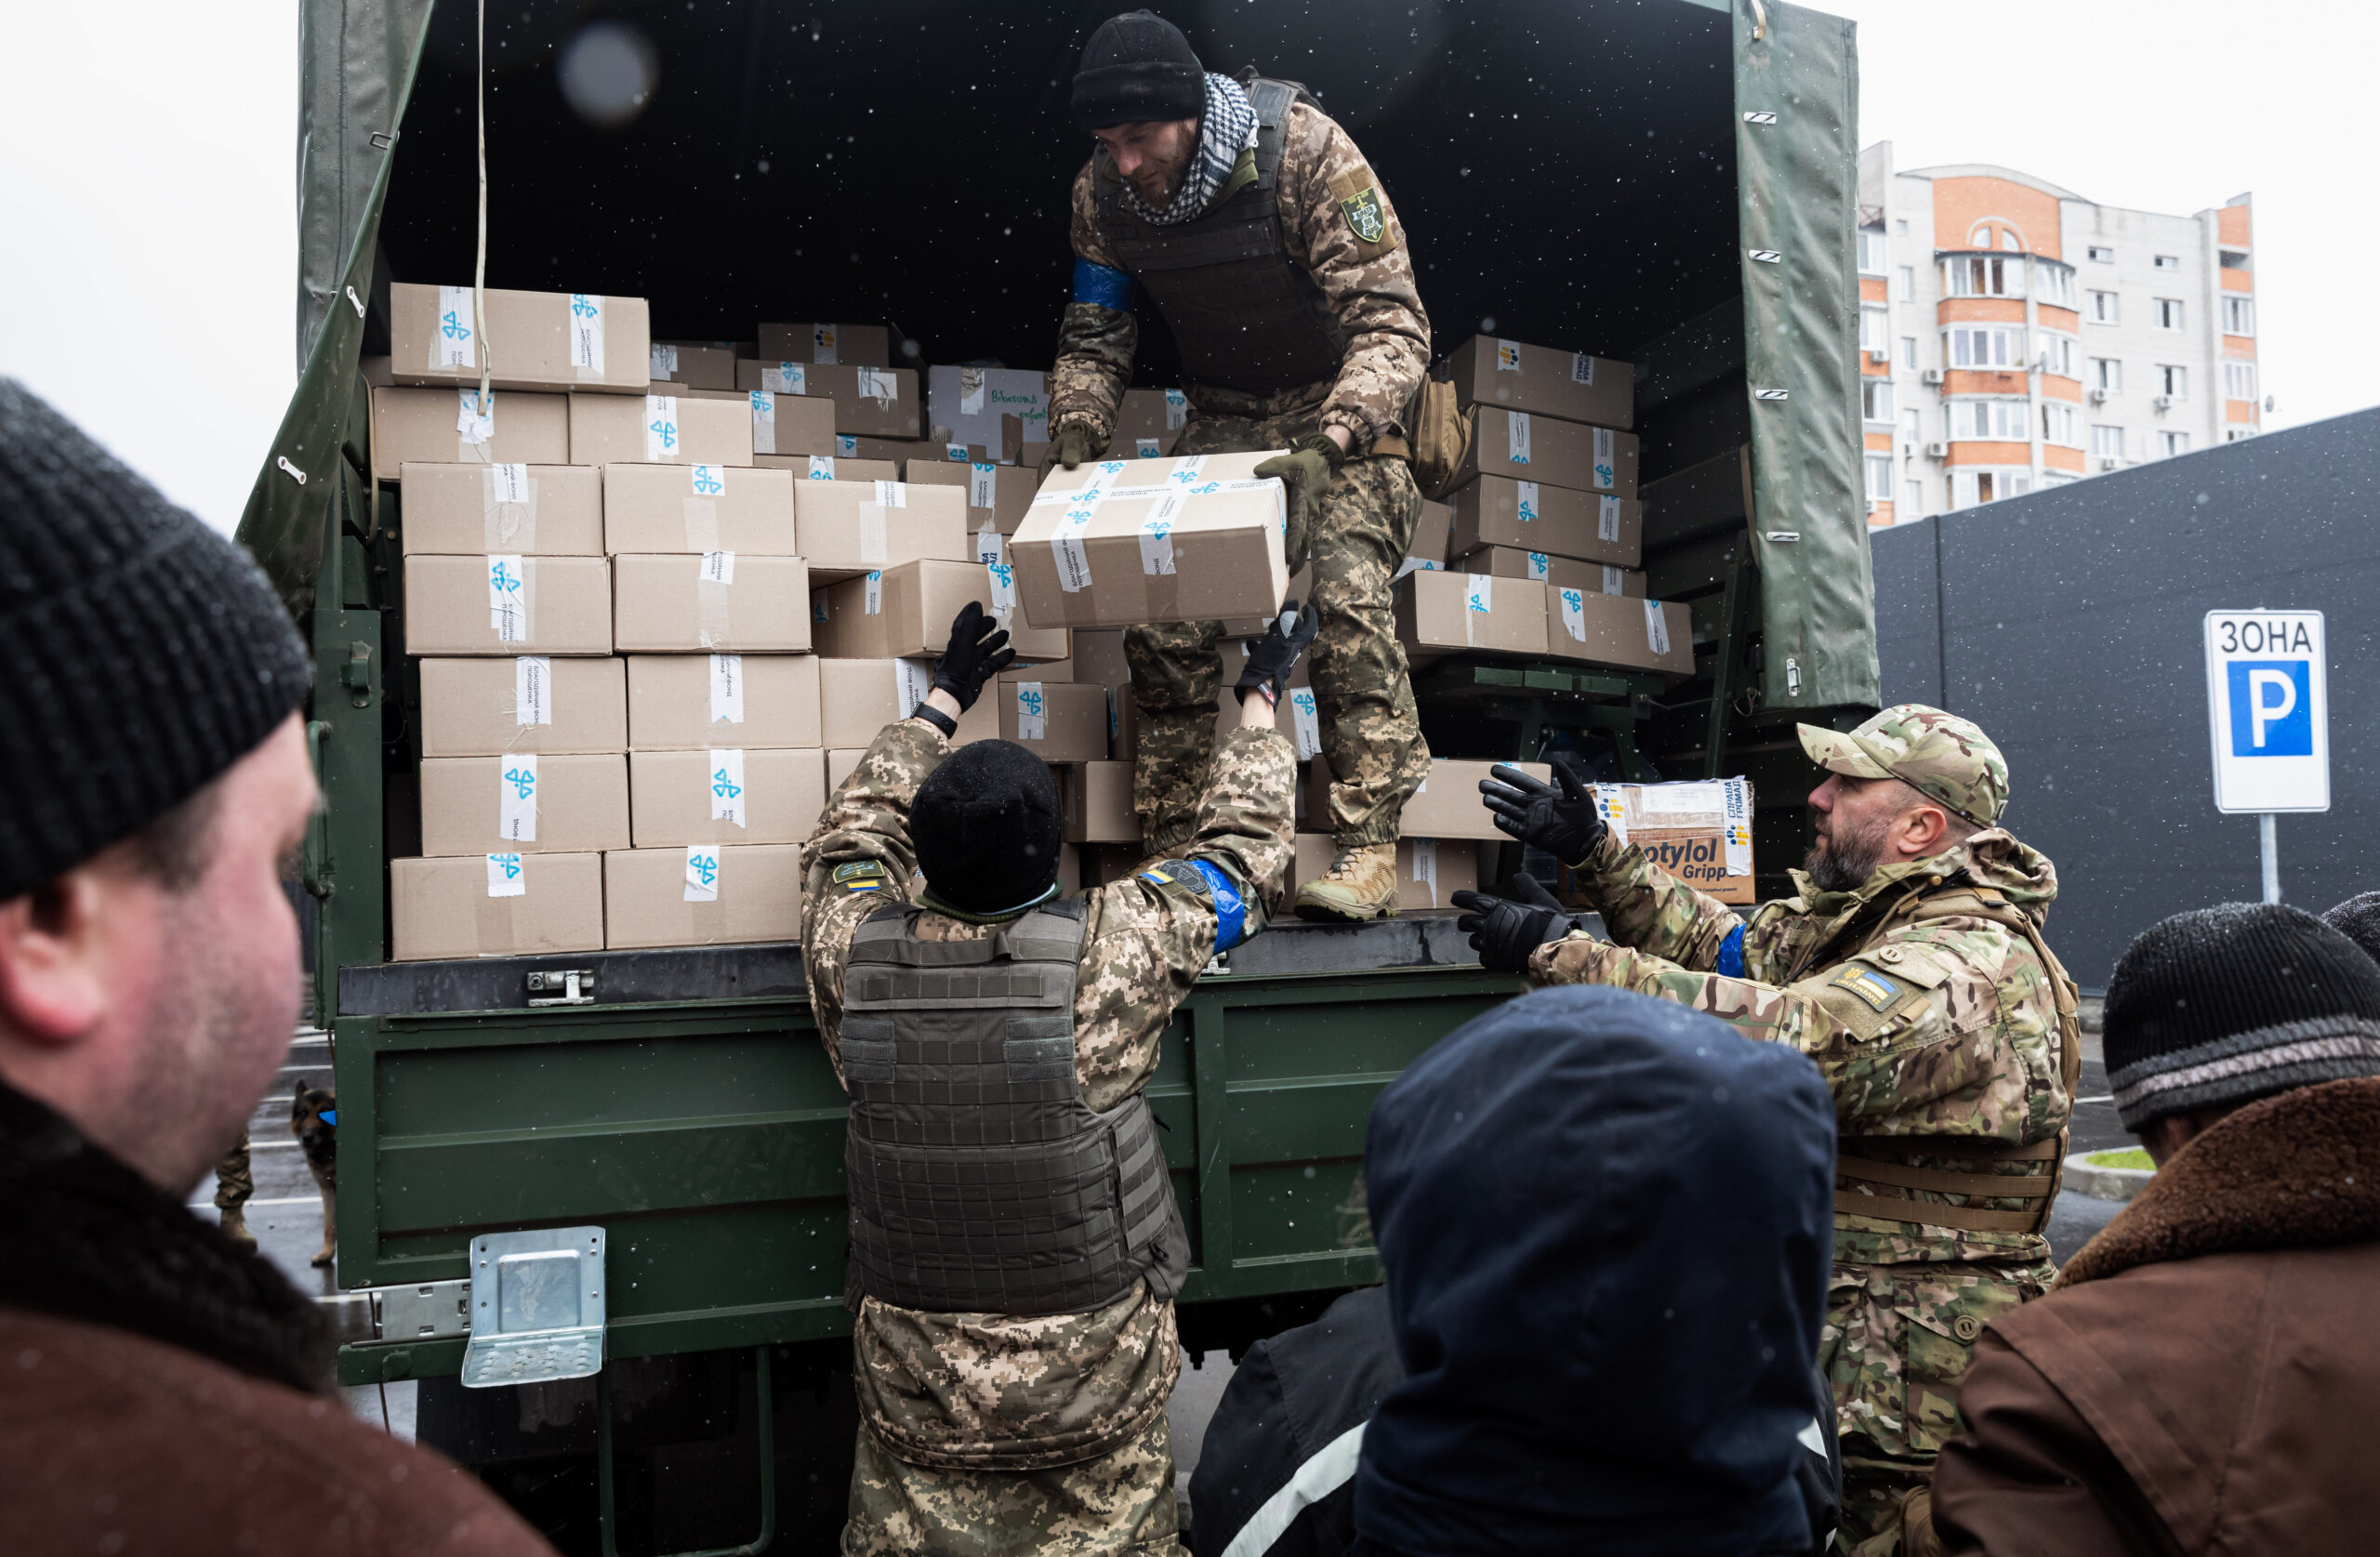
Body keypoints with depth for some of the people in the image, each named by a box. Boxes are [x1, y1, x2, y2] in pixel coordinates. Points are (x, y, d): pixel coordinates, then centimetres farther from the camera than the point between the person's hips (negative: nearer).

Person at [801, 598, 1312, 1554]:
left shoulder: (851, 954, -10)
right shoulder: (1110, 955, -18)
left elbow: (854, 830, 14)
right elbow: (1243, 847, 0)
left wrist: (941, 703, 25)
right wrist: (1260, 700, 15)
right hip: (1093, 1386, -2)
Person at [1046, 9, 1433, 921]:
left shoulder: (1305, 151, -24)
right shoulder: (1103, 192, -9)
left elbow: (1391, 328, -26)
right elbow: (1093, 342, 3)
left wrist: (1324, 450, -42)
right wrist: (1072, 455, -15)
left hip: (1343, 404, -4)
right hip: (1220, 418, 4)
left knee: (1346, 595, -25)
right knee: (1163, 619, -10)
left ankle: (1370, 847, -18)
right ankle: (1173, 857, -1)